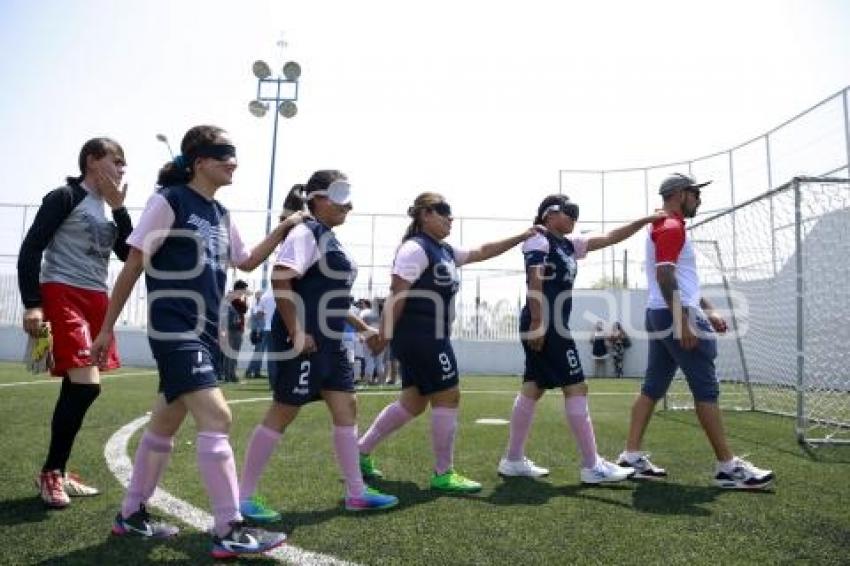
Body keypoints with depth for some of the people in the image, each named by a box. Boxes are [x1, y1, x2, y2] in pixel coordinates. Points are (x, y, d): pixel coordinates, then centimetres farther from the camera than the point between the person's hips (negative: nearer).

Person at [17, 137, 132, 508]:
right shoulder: (65, 197, -4)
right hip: (62, 296, -8)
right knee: (86, 385, -16)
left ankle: (58, 473, 21)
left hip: (96, 300, 8)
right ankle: (50, 473, 1)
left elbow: (130, 254, 9)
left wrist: (119, 208, 1)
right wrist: (32, 304, -15)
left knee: (77, 389, 9)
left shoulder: (110, 208, 17)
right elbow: (30, 248, -8)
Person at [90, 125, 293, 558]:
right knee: (216, 419, -15)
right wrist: (107, 328, -6)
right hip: (174, 331, -9)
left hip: (205, 333, 9)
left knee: (166, 423, 15)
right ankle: (228, 532, -8)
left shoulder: (220, 214, 13)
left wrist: (281, 231, 13)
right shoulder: (169, 200, -9)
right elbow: (133, 265, -8)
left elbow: (247, 262, 26)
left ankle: (131, 515, 30)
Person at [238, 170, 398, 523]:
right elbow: (280, 279, -24)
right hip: (303, 342, -10)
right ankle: (244, 497, 12)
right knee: (283, 413, -2)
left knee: (346, 408, 10)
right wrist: (296, 333, -25)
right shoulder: (306, 233, -11)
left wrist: (361, 326, 25)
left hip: (329, 342, 10)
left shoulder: (330, 240, 18)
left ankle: (356, 492, 21)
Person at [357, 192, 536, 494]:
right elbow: (397, 294, -17)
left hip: (431, 338, 10)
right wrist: (385, 333, -19)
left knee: (414, 402, 13)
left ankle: (361, 451, 23)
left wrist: (522, 236, 22)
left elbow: (482, 251, 24)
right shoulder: (416, 248, -12)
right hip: (419, 337, -10)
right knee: (447, 396, -4)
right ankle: (444, 474, 8)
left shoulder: (445, 251, 17)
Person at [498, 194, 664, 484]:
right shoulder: (539, 240, -6)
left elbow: (609, 238, 21)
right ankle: (592, 466, 0)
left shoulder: (568, 244, 20)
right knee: (576, 388, -7)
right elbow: (535, 282, -17)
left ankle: (513, 460, 15)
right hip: (544, 325, -10)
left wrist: (645, 220, 15)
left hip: (554, 326, 10)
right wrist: (537, 323, -24)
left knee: (533, 389, 9)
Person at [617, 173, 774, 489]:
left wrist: (708, 311, 21)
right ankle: (728, 467, 1)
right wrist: (682, 322, -25)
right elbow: (665, 276, -21)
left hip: (661, 316, 11)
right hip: (676, 316, -11)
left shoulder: (666, 228, 23)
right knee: (706, 389, -6)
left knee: (652, 388, 8)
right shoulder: (672, 227, -10)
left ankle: (632, 457, 9)